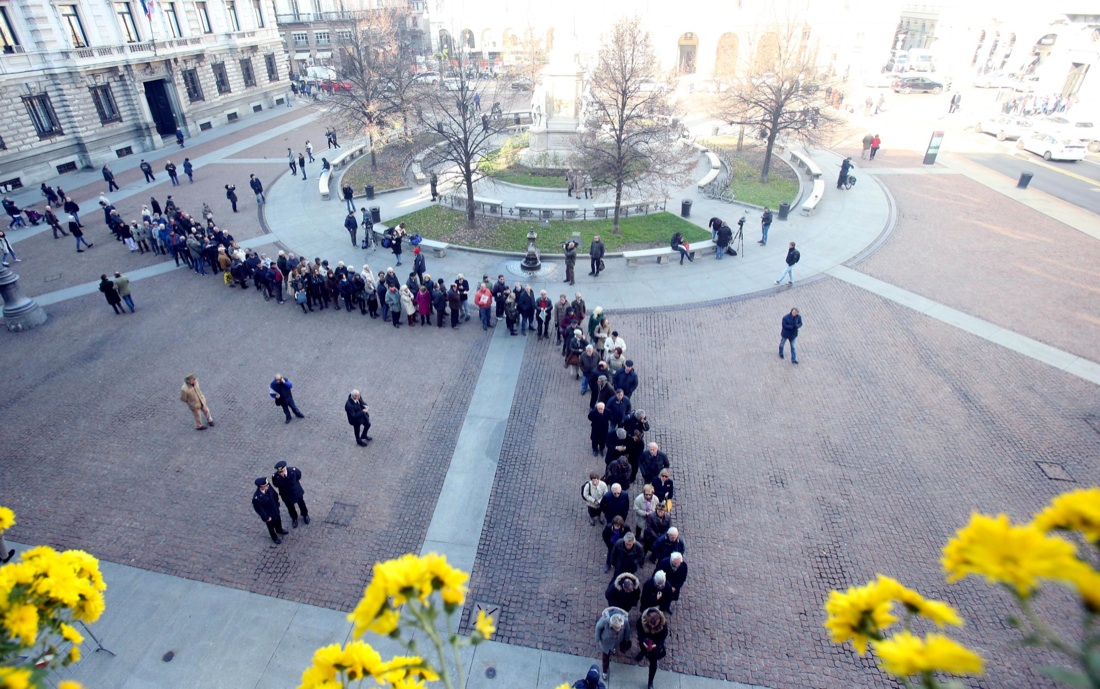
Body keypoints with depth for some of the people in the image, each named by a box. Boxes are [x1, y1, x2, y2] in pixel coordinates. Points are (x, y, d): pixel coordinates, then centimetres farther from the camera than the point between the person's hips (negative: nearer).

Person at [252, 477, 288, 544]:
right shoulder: (256, 498, -40)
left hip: (276, 510, 5)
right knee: (271, 527, 25)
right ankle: (275, 537, 54)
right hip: (268, 515, -5)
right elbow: (259, 509, -24)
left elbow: (274, 495, -4)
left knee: (278, 521, 33)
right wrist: (266, 518, -14)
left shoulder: (268, 487, -25)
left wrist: (277, 504, 6)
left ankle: (279, 530, 64)